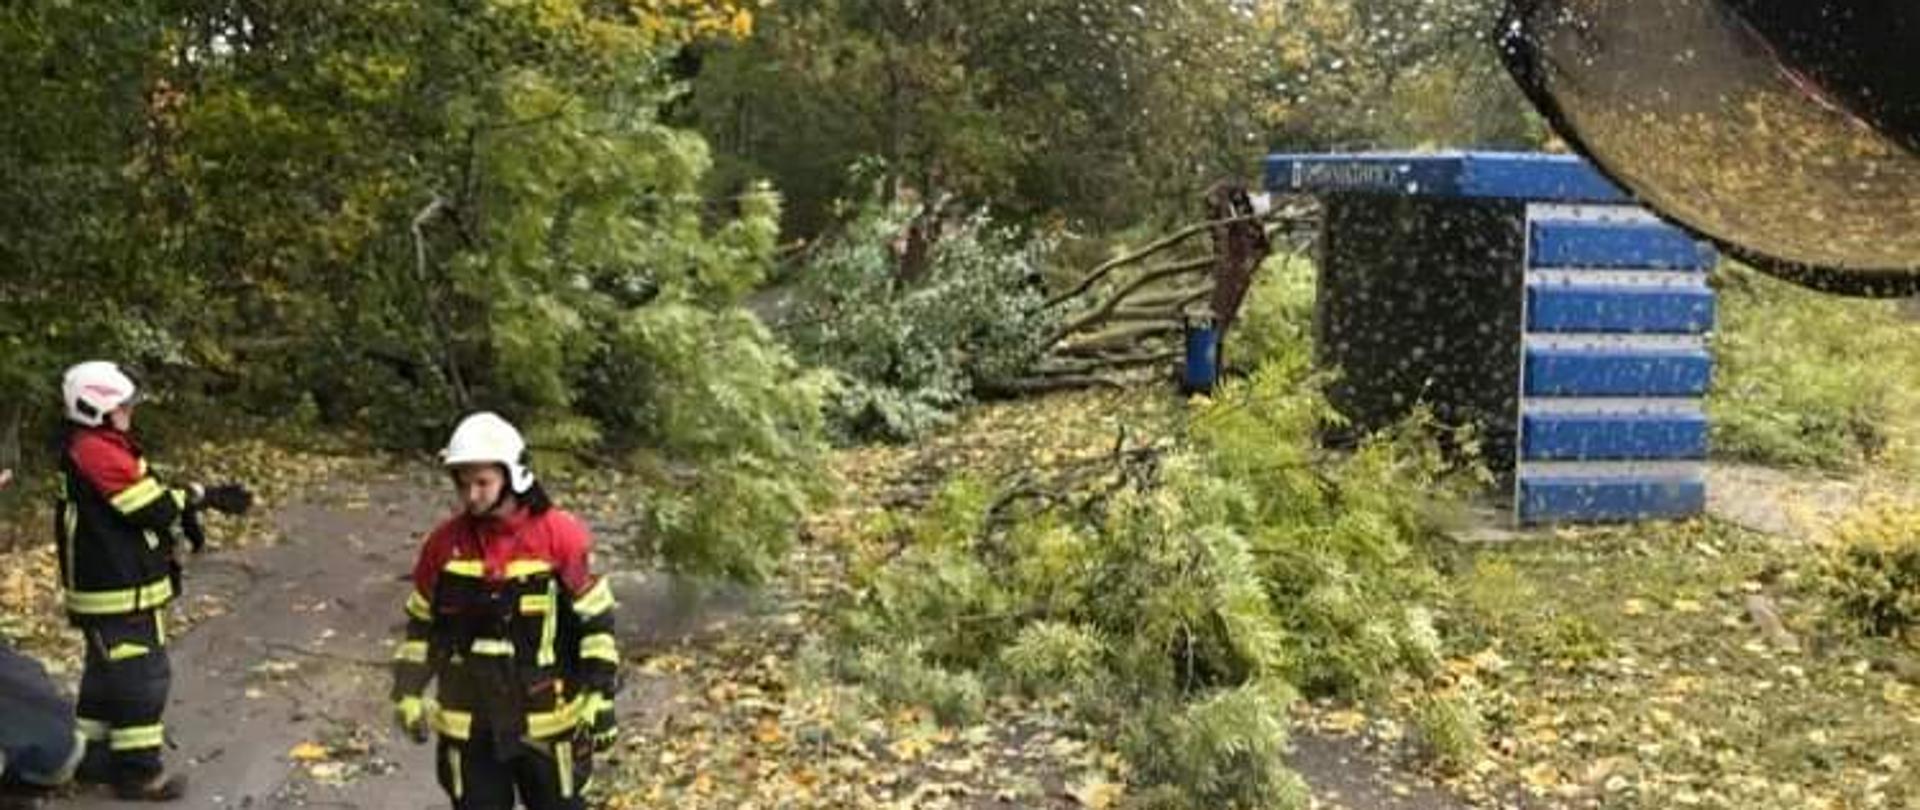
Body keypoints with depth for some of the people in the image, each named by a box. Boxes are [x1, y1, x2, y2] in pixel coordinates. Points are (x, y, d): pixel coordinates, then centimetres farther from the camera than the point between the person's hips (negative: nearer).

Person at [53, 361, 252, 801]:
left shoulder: (97, 447, 11)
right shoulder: (97, 452, -22)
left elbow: (148, 497, 15)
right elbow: (154, 508, -22)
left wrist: (185, 505, 0)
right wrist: (203, 496, -9)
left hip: (110, 584, 11)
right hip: (118, 592, -11)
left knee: (107, 672, 21)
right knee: (143, 676, -3)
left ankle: (89, 755, 33)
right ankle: (137, 771, 5)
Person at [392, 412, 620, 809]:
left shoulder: (562, 537, -12)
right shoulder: (444, 544, -3)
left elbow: (596, 621, -7)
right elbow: (421, 622, 10)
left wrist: (600, 699, -9)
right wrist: (408, 692, 8)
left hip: (547, 720, -2)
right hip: (468, 724, 3)